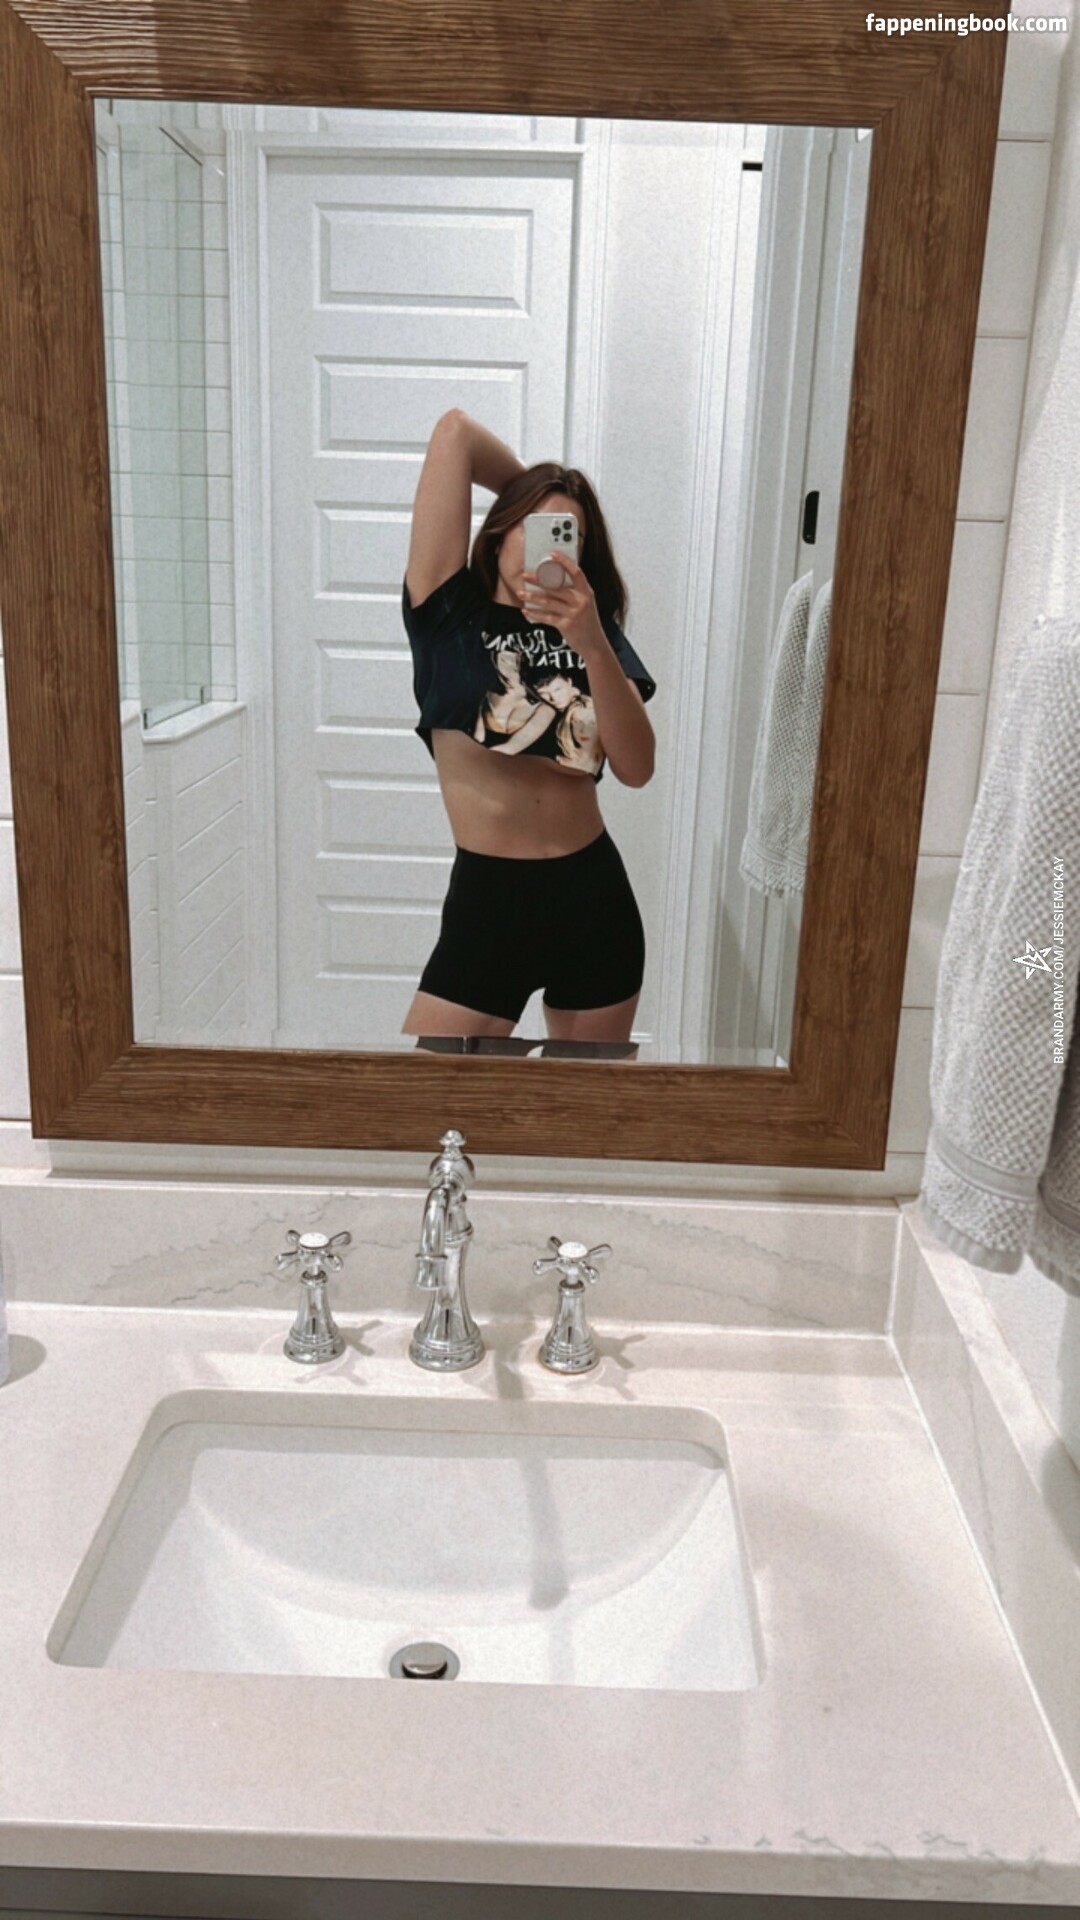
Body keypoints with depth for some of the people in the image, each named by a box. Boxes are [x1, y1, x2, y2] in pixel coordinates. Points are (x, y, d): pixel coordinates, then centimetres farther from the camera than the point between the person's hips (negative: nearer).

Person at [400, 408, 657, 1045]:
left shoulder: (598, 634, 9)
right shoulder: (450, 614, -1)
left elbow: (637, 769, -8)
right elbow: (456, 430, -6)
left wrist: (592, 645, -19)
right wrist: (531, 489, 10)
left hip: (596, 896, 4)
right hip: (488, 898, -3)